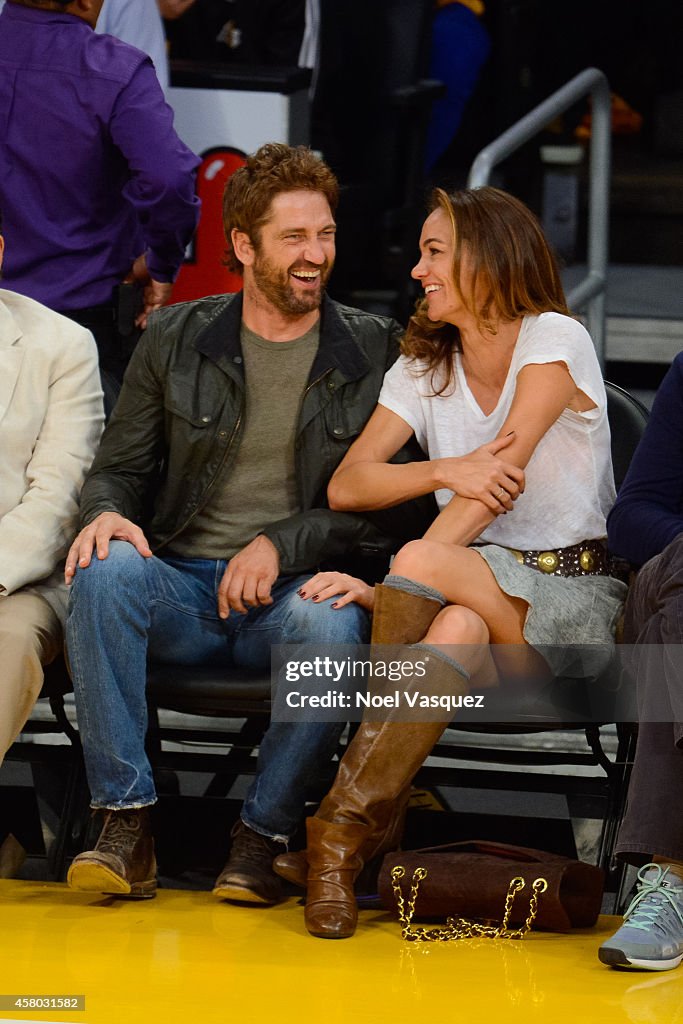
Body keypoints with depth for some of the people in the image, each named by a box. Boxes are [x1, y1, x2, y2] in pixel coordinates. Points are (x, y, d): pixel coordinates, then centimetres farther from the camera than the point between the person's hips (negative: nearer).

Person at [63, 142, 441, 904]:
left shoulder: (376, 352, 6)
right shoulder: (175, 340, 11)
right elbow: (119, 467, 13)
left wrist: (282, 544, -12)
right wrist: (106, 513, -12)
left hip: (296, 590, -2)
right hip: (182, 589, 2)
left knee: (331, 623, -37)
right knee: (106, 572, -32)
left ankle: (261, 838, -21)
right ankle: (126, 827, -28)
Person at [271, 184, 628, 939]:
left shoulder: (553, 341, -4)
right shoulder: (422, 368, 13)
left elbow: (498, 479, -16)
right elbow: (346, 485, -1)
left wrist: (392, 585, -26)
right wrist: (444, 471, -23)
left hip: (572, 594, -4)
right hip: (475, 595, 4)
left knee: (423, 566, -34)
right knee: (455, 632, -35)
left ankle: (345, 826, -33)